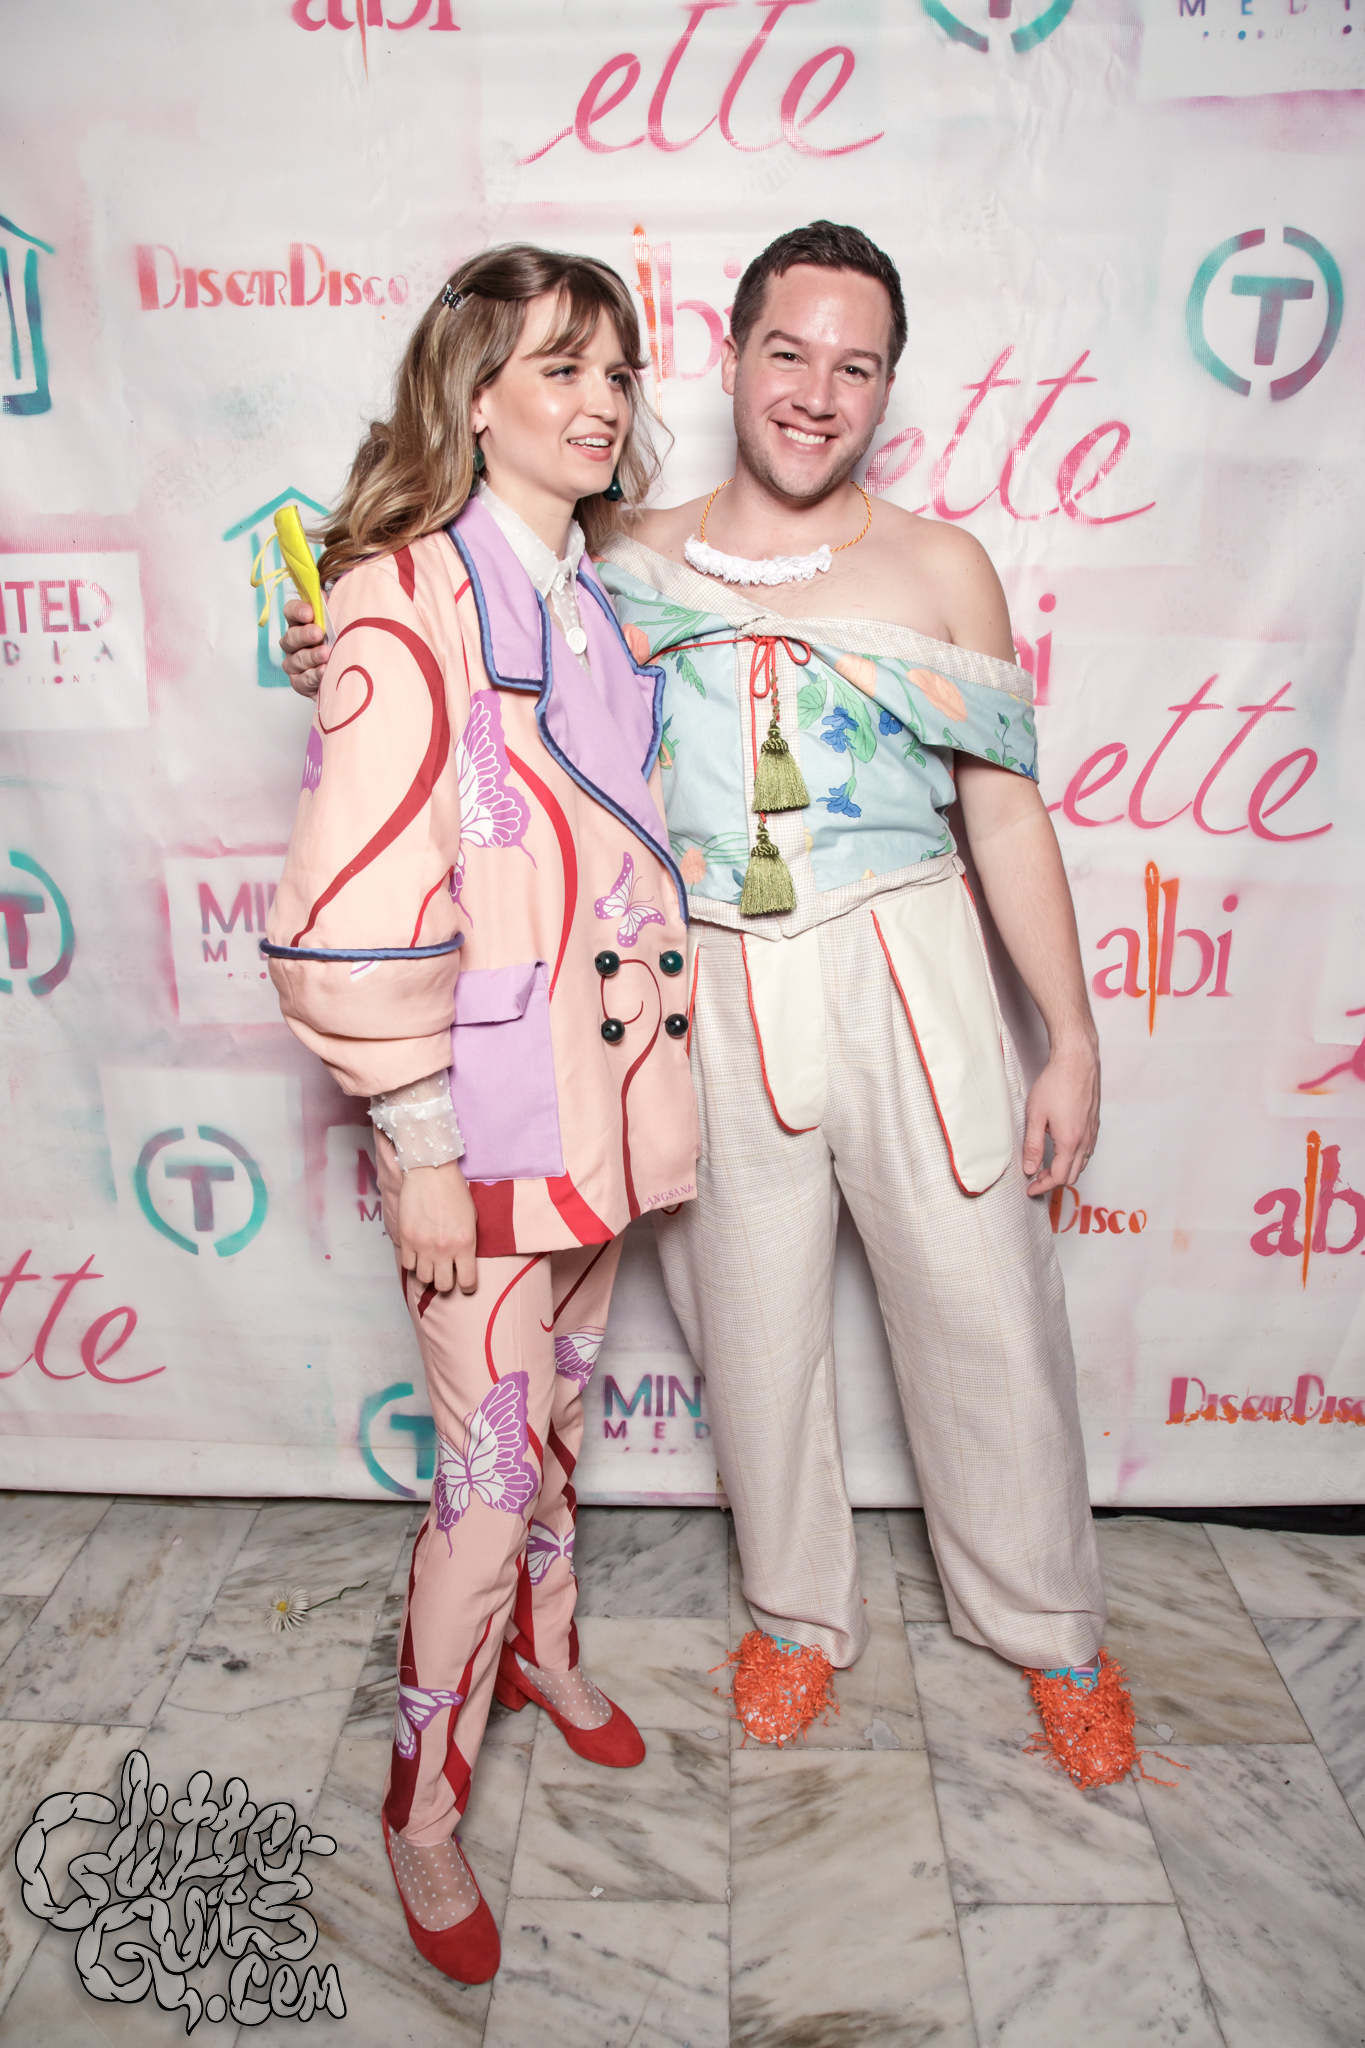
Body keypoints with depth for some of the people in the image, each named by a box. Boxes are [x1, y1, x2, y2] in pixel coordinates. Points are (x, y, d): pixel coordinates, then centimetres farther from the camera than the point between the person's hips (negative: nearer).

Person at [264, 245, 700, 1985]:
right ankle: (423, 1801, 26)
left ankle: (540, 1650, 48)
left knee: (563, 1399, 22)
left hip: (604, 1083, 7)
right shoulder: (407, 599, -14)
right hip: (485, 1109, -7)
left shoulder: (595, 594, 11)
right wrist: (419, 1148, -18)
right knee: (493, 1462, 2)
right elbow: (356, 905, -19)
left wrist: (655, 1049, 17)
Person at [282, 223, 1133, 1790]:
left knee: (985, 1310, 7)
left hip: (904, 981, 0)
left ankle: (1050, 1629, 34)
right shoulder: (626, 568, 5)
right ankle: (798, 1612, 40)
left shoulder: (939, 567, 3)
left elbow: (1008, 813, 3)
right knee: (752, 1325, 13)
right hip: (709, 996, 1)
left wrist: (1071, 1034, 0)